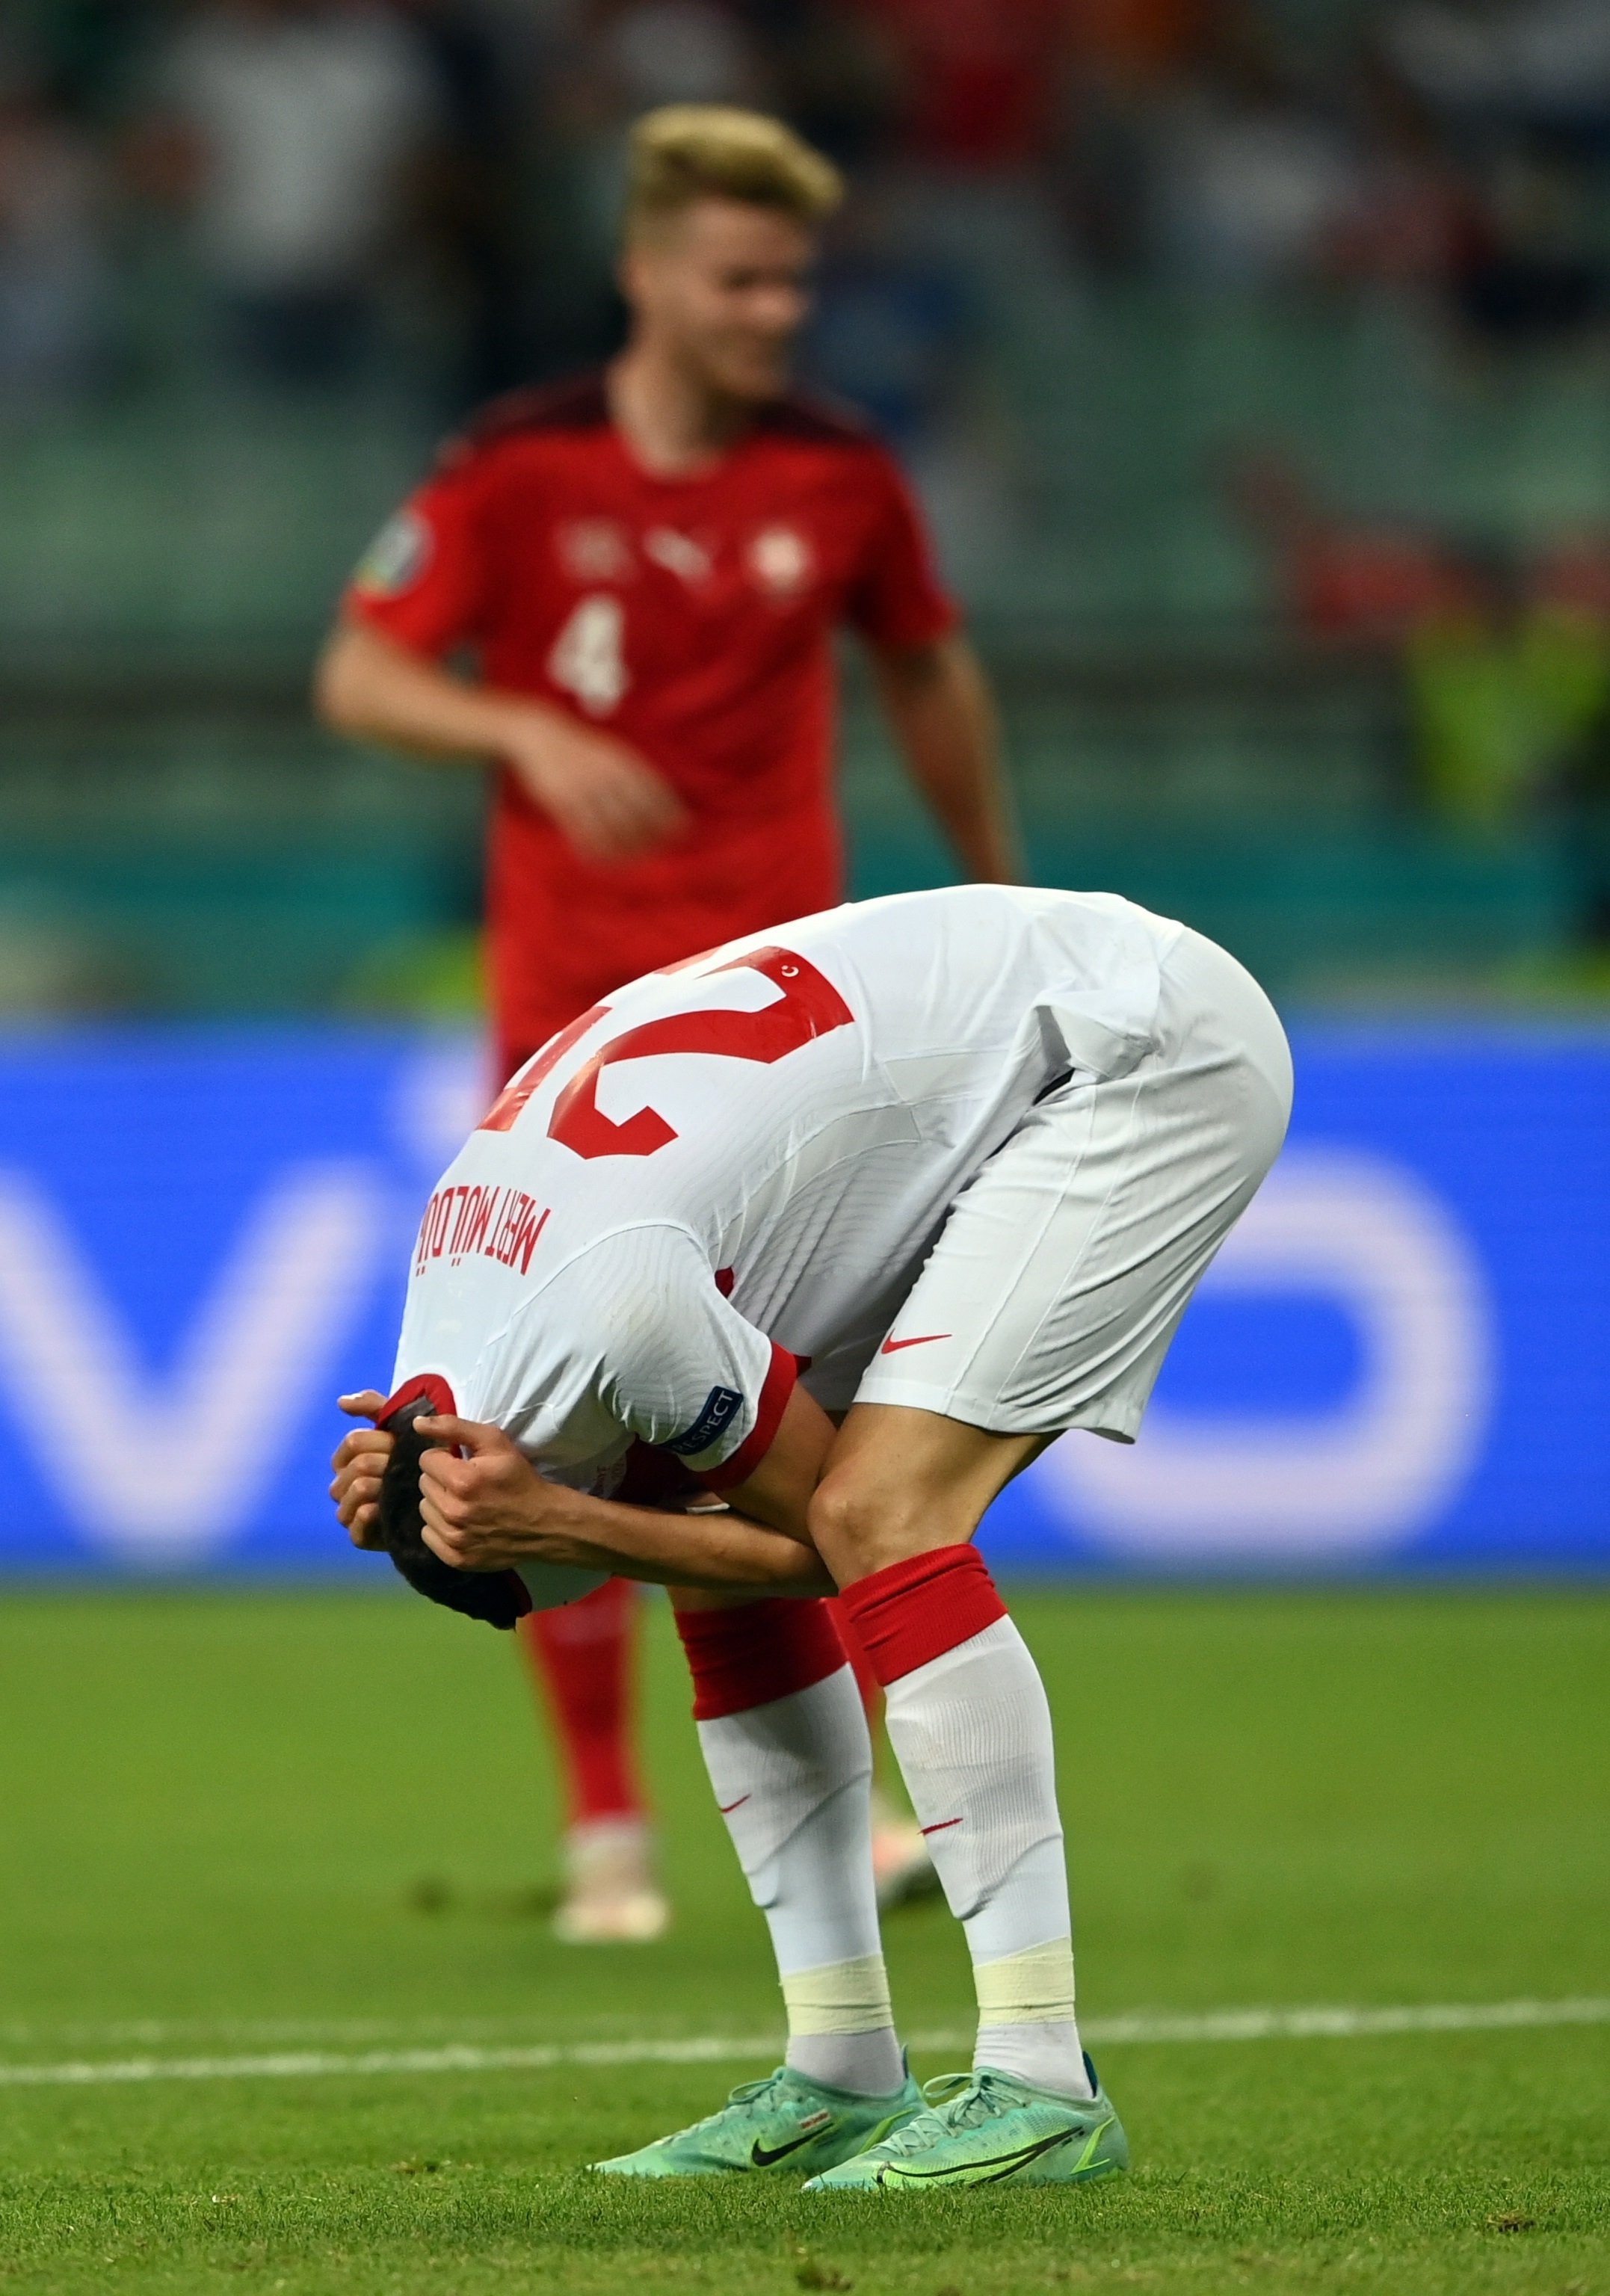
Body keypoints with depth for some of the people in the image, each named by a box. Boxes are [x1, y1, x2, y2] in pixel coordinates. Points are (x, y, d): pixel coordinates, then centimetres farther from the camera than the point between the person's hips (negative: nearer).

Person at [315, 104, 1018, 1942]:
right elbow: (359, 676, -4)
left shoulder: (841, 480, 2)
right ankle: (604, 1826, 8)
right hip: (569, 1003, -1)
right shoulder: (516, 468, -4)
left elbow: (929, 677, 18)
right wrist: (528, 733, -22)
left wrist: (999, 896, 24)